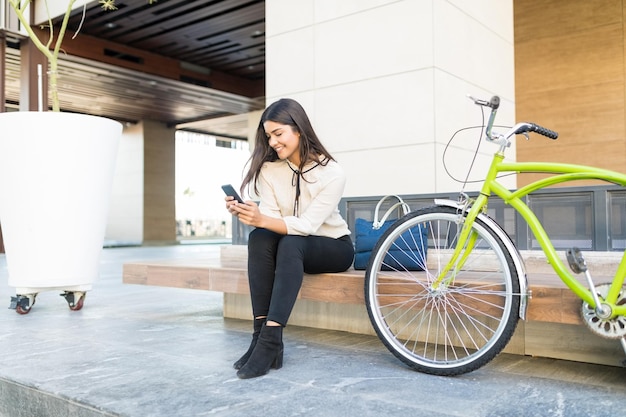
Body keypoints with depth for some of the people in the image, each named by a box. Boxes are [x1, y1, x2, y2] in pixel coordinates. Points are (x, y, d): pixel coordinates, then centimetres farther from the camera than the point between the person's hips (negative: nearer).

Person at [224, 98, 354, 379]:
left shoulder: (331, 173, -19)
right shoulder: (269, 169, -6)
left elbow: (308, 225, -28)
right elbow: (269, 218, -13)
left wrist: (262, 219, -43)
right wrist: (245, 214, -35)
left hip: (333, 247, -4)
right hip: (291, 248, 4)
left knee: (291, 243, -36)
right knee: (259, 238, -29)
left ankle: (270, 340, -39)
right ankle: (261, 333, -31)